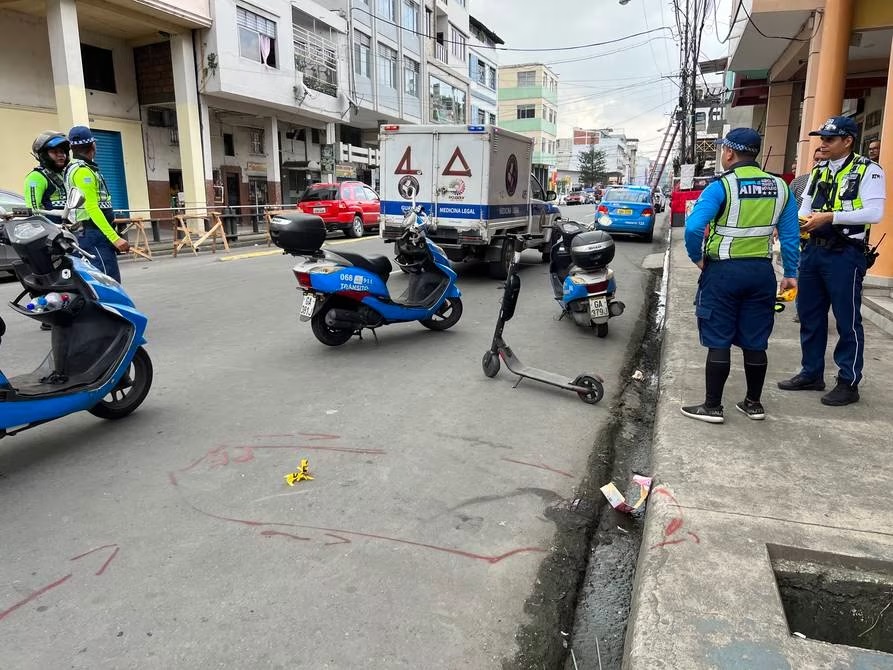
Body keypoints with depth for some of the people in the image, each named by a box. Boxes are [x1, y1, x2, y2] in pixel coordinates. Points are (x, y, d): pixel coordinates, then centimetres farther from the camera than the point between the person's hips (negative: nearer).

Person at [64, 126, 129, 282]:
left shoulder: (71, 168, 21)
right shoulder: (83, 170, -11)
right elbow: (92, 208, -19)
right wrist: (115, 238, -24)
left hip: (86, 233, 10)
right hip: (94, 234, -10)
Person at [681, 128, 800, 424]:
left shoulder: (721, 187, -12)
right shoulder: (780, 187, 5)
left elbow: (693, 227, -24)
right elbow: (790, 234, 6)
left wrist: (697, 257, -7)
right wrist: (791, 273, 13)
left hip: (723, 271, -5)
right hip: (761, 272, 5)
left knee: (718, 342, 2)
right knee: (755, 343, 13)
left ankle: (712, 406, 8)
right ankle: (753, 403, 24)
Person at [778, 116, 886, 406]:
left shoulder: (868, 170, -6)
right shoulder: (818, 170, 13)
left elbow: (873, 213, -17)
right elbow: (805, 208, 10)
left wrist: (830, 217, -23)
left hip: (844, 254, -7)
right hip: (814, 249, 7)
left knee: (847, 319, 2)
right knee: (809, 315, 13)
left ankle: (848, 383, 13)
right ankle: (811, 373, 27)